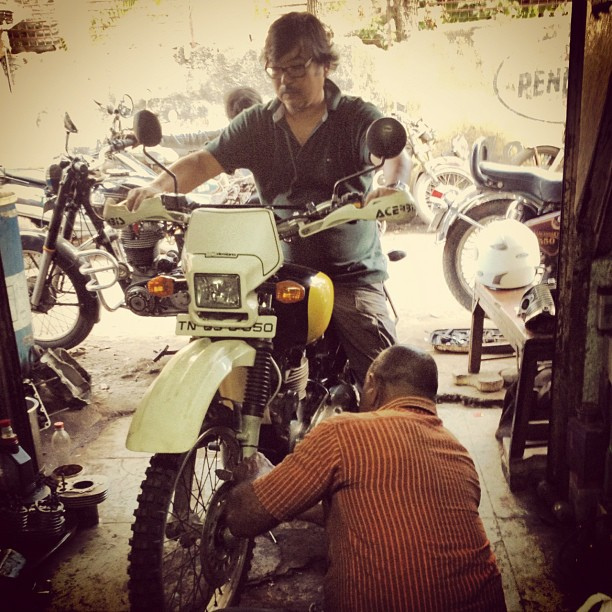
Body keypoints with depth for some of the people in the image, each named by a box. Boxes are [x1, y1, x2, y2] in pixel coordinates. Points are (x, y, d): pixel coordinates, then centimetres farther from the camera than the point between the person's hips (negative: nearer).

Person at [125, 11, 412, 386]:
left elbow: (395, 155, -19)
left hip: (352, 275, -2)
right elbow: (203, 162, 1)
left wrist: (392, 187, -44)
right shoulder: (256, 124, 8)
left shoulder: (357, 117, -2)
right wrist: (158, 187, -20)